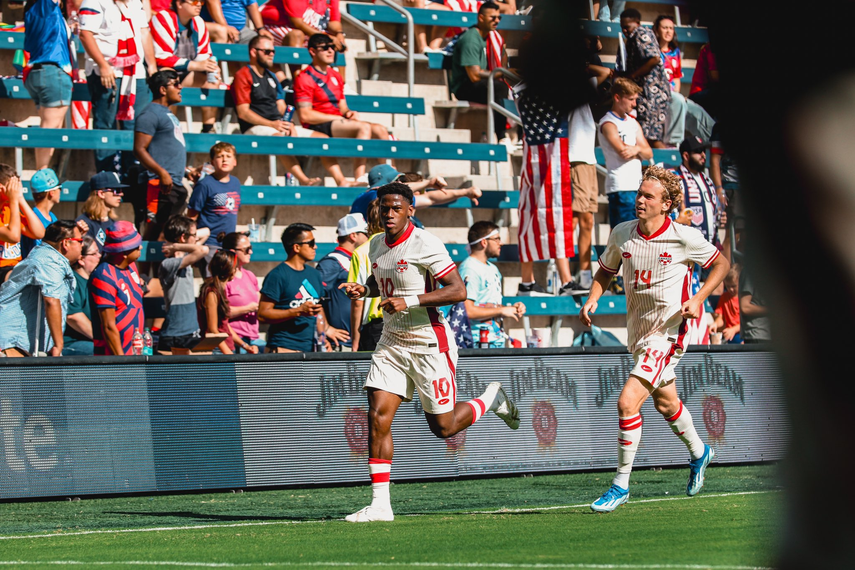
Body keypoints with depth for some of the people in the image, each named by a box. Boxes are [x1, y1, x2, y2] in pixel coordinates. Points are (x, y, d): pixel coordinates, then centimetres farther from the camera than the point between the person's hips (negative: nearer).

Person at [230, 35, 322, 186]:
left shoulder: (271, 76, 23)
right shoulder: (243, 76, -1)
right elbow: (243, 112, -10)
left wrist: (287, 123, -3)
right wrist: (271, 124, -17)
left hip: (277, 125, 8)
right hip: (254, 128, -8)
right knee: (280, 137, -36)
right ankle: (304, 180, -43)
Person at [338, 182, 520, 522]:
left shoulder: (425, 244, -15)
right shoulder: (377, 246, 7)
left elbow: (458, 291, -20)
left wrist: (410, 301, -26)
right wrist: (364, 289, 5)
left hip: (429, 344, -6)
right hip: (391, 342, 6)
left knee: (443, 427, 2)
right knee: (378, 417, -9)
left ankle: (492, 398, 32)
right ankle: (380, 504, -7)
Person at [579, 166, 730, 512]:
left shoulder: (684, 238, -15)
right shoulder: (622, 234, -4)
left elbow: (721, 265, 0)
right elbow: (606, 270, 14)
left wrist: (698, 299, -13)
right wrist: (592, 299, -5)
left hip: (668, 333, -6)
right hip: (638, 330, 6)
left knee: (627, 402, -18)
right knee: (665, 402, 24)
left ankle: (621, 484, -9)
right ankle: (698, 452, 53)